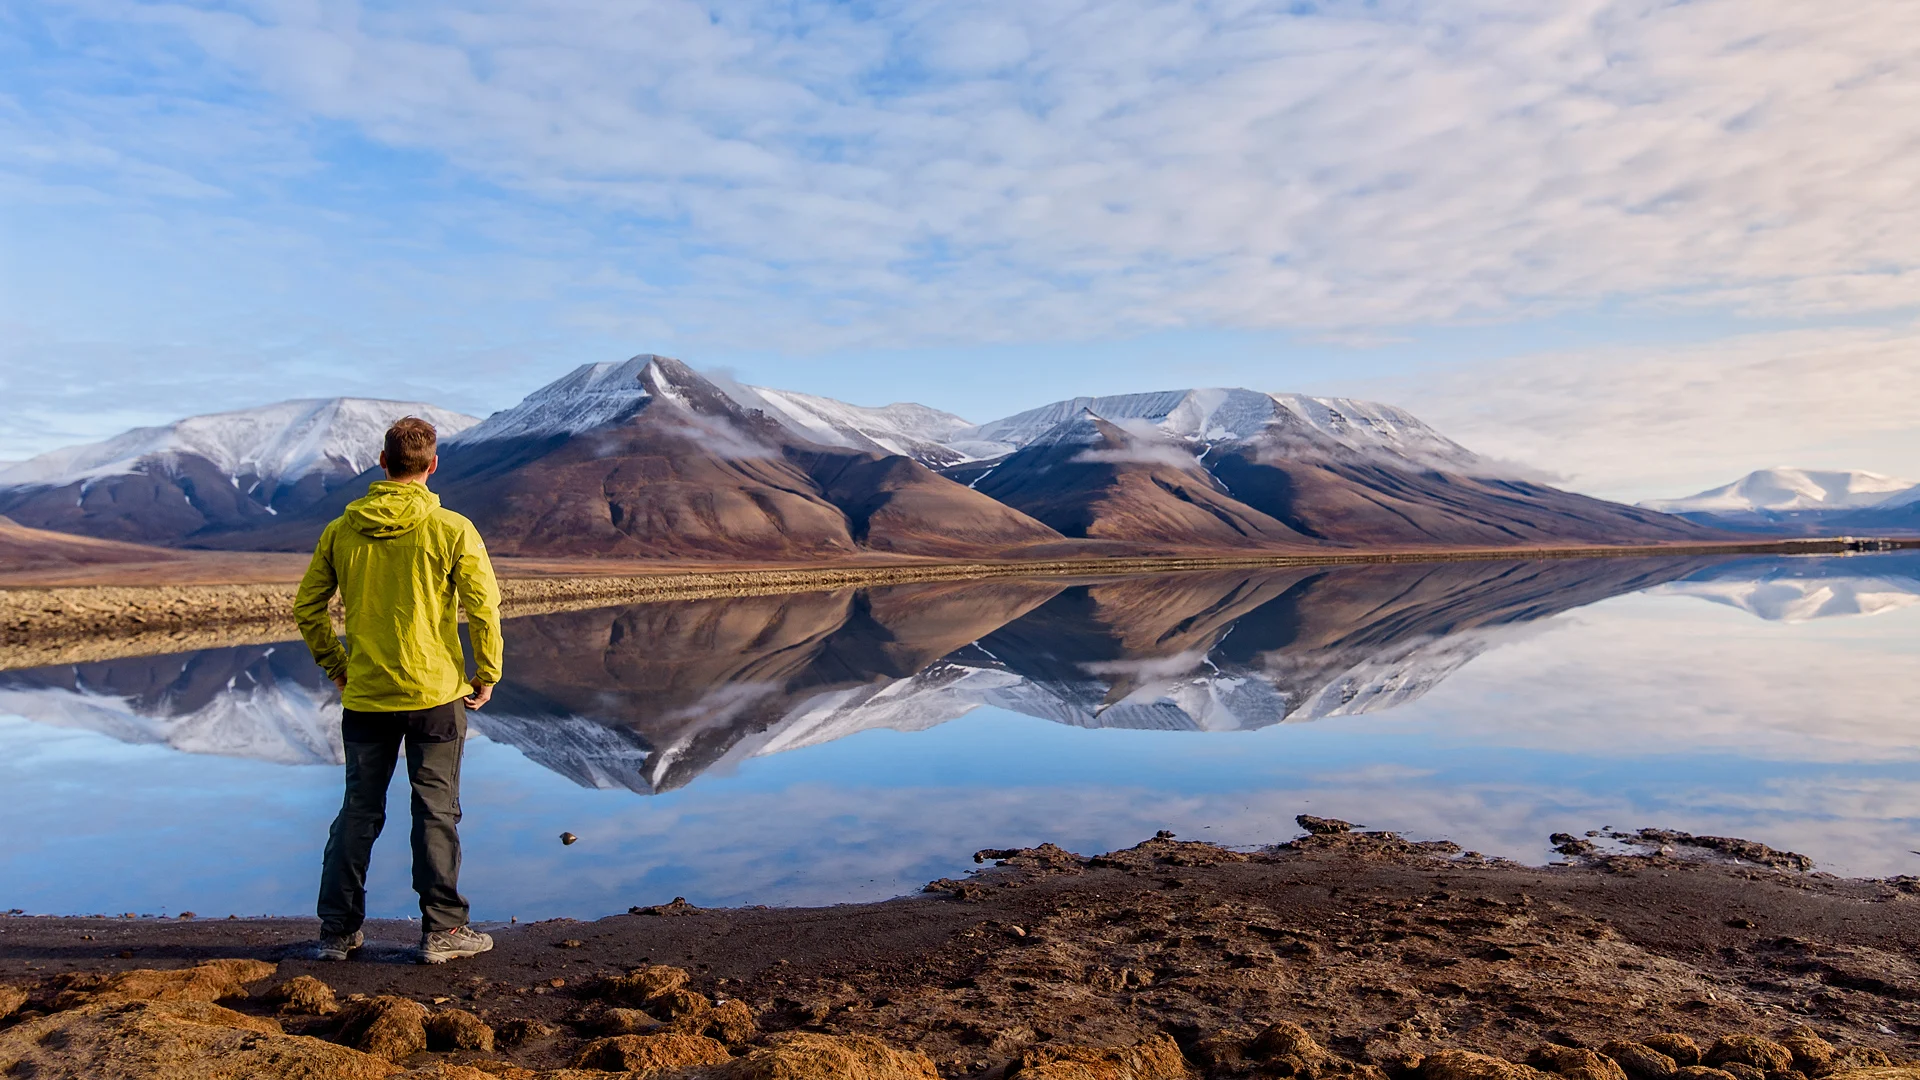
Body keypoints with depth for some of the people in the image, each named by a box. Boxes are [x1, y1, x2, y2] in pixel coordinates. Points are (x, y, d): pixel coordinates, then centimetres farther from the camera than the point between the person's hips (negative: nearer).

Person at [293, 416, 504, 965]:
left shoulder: (341, 529, 2)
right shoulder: (452, 530, -9)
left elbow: (307, 606, 8)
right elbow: (484, 607, -11)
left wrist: (336, 665, 19)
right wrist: (487, 674, 0)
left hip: (364, 697, 3)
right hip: (436, 693, -3)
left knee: (359, 811, 15)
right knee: (436, 812, 6)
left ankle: (338, 929, 24)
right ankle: (442, 930, 12)